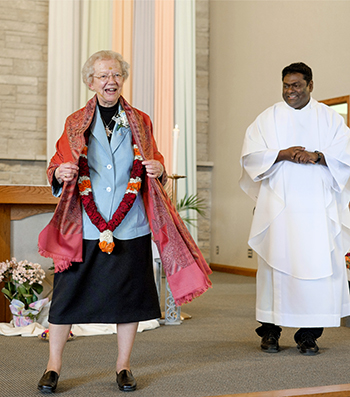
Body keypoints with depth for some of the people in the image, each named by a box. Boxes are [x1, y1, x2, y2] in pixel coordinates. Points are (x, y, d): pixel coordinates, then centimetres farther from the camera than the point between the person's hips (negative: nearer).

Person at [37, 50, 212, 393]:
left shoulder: (139, 123, 11)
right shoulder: (75, 124, 9)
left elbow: (153, 165, 13)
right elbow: (56, 167, 8)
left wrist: (157, 169, -10)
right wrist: (60, 173, -16)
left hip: (130, 227, 1)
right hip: (84, 228, -1)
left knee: (129, 296, 7)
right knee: (68, 294, 1)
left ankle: (123, 365, 23)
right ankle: (53, 365, 16)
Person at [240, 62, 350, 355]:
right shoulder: (269, 118, 11)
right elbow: (250, 154, 3)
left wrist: (318, 156, -14)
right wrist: (282, 154, -12)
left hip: (317, 206, 0)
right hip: (278, 204, 0)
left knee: (317, 263, -5)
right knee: (276, 262, -2)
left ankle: (309, 333, 3)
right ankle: (270, 329, 8)